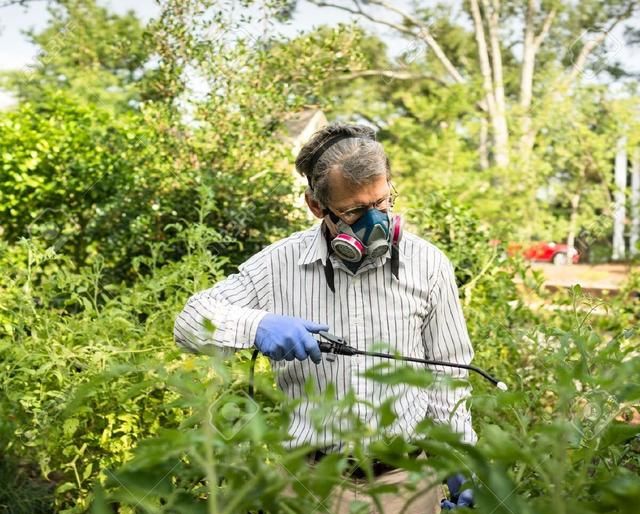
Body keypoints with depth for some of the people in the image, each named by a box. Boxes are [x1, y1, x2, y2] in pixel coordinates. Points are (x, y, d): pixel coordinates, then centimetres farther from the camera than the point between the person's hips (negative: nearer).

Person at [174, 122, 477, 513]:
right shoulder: (280, 265, -6)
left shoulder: (428, 265, -3)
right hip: (313, 480, 0)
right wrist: (256, 325, -22)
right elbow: (191, 322, -3)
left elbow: (447, 376, 4)